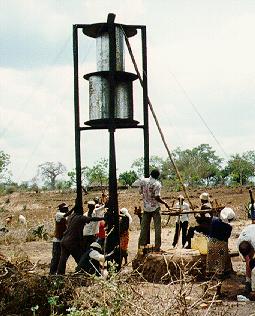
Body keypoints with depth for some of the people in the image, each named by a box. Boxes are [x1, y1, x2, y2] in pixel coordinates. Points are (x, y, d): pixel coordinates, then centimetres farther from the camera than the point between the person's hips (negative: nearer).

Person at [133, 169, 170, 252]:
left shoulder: (143, 181, -1)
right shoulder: (157, 184, -15)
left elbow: (140, 192, 10)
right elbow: (157, 198, -20)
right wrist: (165, 203, -6)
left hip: (146, 207, 5)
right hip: (155, 208, -4)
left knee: (144, 227, 11)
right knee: (157, 228, 2)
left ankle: (141, 245, 14)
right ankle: (157, 247, 2)